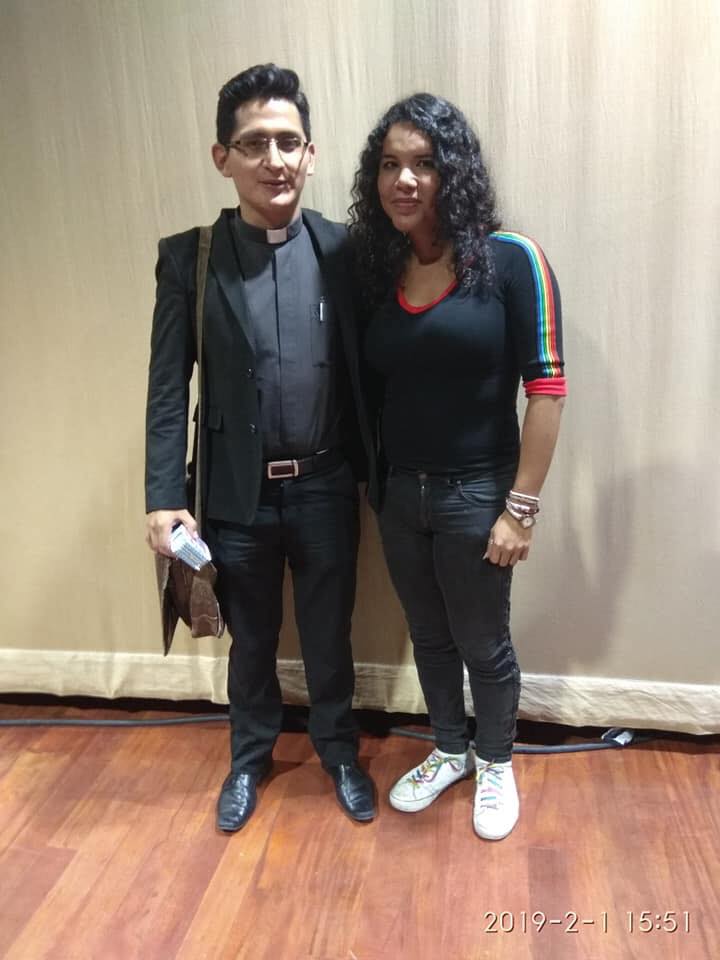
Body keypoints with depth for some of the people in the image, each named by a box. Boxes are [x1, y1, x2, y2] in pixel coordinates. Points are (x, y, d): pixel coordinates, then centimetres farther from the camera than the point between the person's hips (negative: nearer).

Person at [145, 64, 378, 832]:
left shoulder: (342, 250, -4)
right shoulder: (188, 258, -5)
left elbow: (364, 368, 0)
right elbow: (168, 386, -4)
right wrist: (164, 497, -9)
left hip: (326, 488, 0)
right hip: (237, 492, 0)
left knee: (329, 635, 17)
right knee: (251, 640, 19)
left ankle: (338, 749, 43)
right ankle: (250, 756, 45)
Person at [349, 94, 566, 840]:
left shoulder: (510, 261, -11)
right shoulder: (377, 269, 2)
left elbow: (546, 388, -13)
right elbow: (372, 387, 6)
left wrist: (521, 506, -15)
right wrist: (374, 483, 2)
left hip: (476, 494, -4)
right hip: (399, 493, 5)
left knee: (483, 646, 14)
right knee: (429, 638, 21)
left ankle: (496, 766, 41)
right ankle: (449, 752, 45)